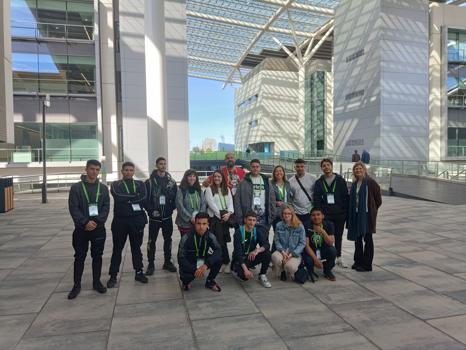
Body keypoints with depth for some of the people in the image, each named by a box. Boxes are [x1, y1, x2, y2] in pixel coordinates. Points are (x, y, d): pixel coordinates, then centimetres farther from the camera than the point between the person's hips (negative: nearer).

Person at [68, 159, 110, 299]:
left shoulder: (103, 188, 6)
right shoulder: (76, 187, -1)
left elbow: (106, 207, 0)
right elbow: (73, 208, -7)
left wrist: (97, 222, -14)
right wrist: (85, 222, -17)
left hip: (99, 228, 2)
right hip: (81, 228, -2)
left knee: (97, 256, 10)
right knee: (79, 257, 6)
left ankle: (96, 282, 23)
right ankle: (77, 285, 18)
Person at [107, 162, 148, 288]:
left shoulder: (140, 184, 9)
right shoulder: (115, 185, 4)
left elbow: (143, 199, -8)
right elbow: (118, 197, -15)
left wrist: (126, 199, -11)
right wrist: (135, 197, -11)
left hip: (137, 220, 1)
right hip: (120, 221, -1)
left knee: (136, 247, 12)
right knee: (117, 248, 7)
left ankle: (139, 272, 23)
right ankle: (113, 275, 17)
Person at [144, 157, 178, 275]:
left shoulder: (171, 181, 6)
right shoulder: (149, 181, -3)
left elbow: (175, 197, 5)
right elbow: (145, 198, -6)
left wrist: (171, 208, -7)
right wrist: (151, 210, -15)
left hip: (167, 216, 3)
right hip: (154, 216, -3)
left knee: (168, 239, 11)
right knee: (152, 240, 3)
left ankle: (167, 262, 23)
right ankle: (151, 264, 14)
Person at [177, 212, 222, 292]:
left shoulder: (210, 236, -14)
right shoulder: (186, 237, -23)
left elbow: (218, 251, -27)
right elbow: (181, 259, -23)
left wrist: (206, 264, -42)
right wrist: (194, 270, -37)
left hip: (203, 261, 3)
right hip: (189, 263, -3)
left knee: (218, 259, -24)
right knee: (186, 276, -34)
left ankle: (210, 281, 3)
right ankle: (186, 281, 6)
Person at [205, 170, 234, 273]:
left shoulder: (227, 189, 15)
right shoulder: (209, 189, 2)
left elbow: (230, 203, 8)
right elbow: (211, 203, -7)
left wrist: (228, 213, -10)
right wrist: (220, 214, -12)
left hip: (226, 217, 4)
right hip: (214, 217, -4)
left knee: (223, 240, 2)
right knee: (220, 240, -7)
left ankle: (222, 262, 12)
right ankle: (226, 262, 0)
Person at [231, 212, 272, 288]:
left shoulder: (256, 232, -2)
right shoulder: (238, 232, -17)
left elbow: (267, 245, -14)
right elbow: (238, 253, -24)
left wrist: (257, 251, -36)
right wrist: (245, 269, -34)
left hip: (251, 258, 4)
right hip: (240, 259, -4)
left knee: (267, 253, -21)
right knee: (245, 276, -32)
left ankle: (262, 276, -2)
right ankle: (236, 268, 4)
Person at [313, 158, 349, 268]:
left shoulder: (340, 180, 2)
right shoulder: (319, 182, 5)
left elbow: (346, 197, 1)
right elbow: (316, 199, 3)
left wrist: (346, 212, -5)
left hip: (339, 214, 0)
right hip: (325, 214, 0)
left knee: (338, 236, 12)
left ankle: (339, 257, 25)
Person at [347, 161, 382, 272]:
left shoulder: (370, 182, -10)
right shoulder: (355, 183, 10)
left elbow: (378, 199, -7)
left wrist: (373, 210, 0)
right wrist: (351, 212, 9)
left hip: (367, 214, -7)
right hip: (356, 214, 7)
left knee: (367, 239, 3)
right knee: (357, 238, 12)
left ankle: (367, 264, 11)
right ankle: (358, 261, 24)